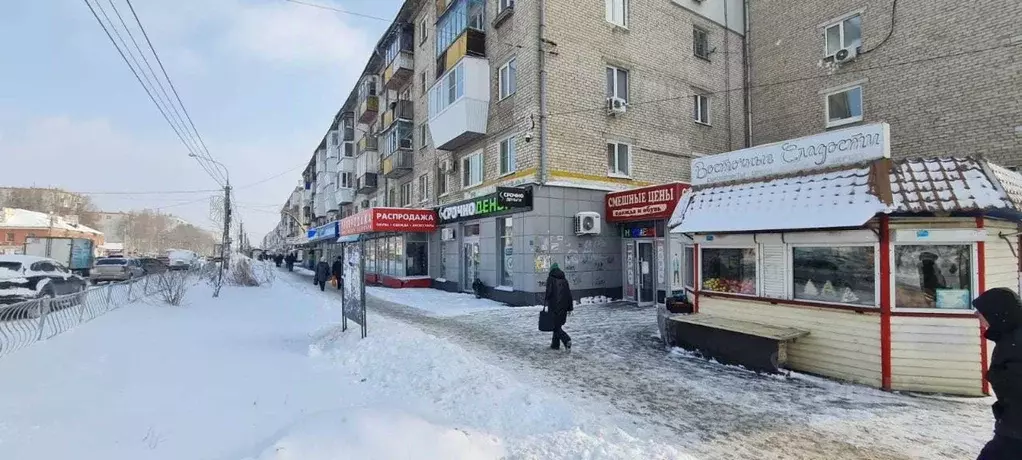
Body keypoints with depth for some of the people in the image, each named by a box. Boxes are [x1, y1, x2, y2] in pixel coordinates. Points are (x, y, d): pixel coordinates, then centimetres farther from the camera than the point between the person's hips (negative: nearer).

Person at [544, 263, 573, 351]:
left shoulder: (550, 279, -6)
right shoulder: (564, 280, 10)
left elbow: (548, 292, -16)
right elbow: (569, 294, 10)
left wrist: (547, 301, 1)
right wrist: (570, 307, 14)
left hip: (554, 307, -6)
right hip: (563, 307, 6)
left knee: (555, 326, -2)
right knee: (558, 325, 17)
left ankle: (567, 340, -20)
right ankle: (555, 344, 23)